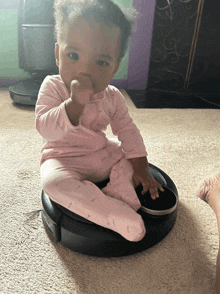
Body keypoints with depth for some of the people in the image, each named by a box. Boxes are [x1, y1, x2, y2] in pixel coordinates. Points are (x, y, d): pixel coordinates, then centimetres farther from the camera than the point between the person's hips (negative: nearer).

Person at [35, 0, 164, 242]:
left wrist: (141, 167, -7)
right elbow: (46, 129, -28)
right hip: (63, 158, -4)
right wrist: (75, 103, -44)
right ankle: (118, 216, -31)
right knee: (53, 181, -33)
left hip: (104, 155, 5)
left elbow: (127, 130, 0)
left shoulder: (112, 97, -5)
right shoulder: (52, 87, -17)